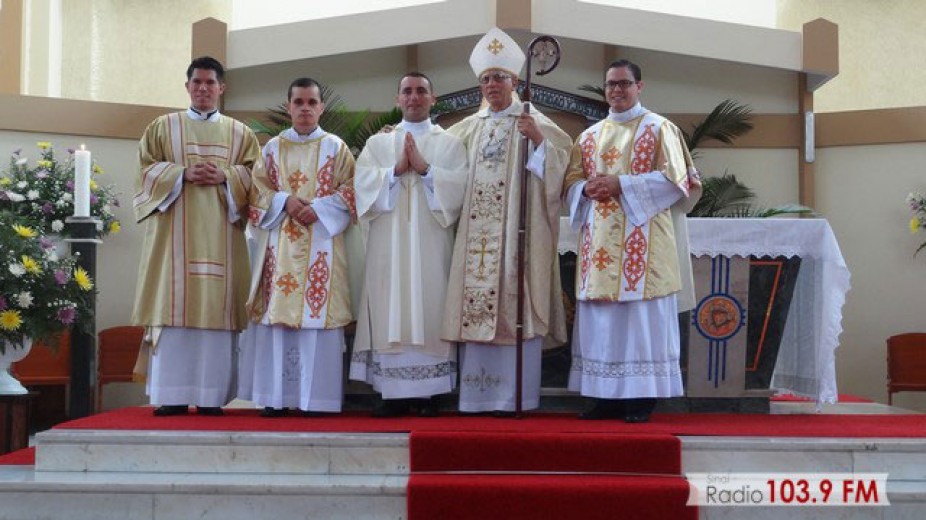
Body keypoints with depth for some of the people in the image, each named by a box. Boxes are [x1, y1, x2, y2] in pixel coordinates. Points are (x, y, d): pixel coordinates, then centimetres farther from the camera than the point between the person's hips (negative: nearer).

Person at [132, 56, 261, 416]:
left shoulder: (239, 133, 17)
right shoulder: (163, 127, 15)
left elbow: (253, 173, 8)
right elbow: (148, 169, 6)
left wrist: (224, 177, -10)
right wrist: (183, 174, -11)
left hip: (220, 232, 1)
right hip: (174, 231, -1)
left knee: (217, 306, -5)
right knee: (173, 304, -7)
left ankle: (211, 395, -2)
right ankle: (172, 395, -5)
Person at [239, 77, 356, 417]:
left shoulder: (336, 148, 10)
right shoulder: (272, 147, 15)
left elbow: (350, 190, 2)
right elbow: (258, 189, 10)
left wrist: (319, 208, -12)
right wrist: (284, 201, -8)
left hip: (321, 244, -2)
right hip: (279, 245, 2)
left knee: (317, 311, -7)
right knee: (276, 313, -3)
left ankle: (314, 396, -2)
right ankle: (274, 396, 2)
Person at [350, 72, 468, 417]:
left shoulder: (450, 143, 11)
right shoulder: (377, 143, 15)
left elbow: (459, 186, -4)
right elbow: (363, 184, 1)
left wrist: (425, 168, -13)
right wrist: (396, 170, -11)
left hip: (431, 245, -1)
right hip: (388, 245, 1)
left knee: (429, 310, -3)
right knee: (389, 311, -2)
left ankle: (429, 393, 3)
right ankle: (393, 392, 3)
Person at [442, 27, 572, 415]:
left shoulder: (533, 122, 4)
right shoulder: (470, 127, 17)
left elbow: (558, 165, -4)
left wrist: (538, 141, -19)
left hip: (517, 231, -4)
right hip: (477, 232, 4)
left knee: (514, 306, -6)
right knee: (477, 306, 1)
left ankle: (514, 394, -1)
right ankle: (478, 394, 7)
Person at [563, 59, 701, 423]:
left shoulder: (660, 128, 4)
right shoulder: (589, 136, 19)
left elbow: (673, 178, -6)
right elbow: (571, 181, 16)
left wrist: (621, 185, -14)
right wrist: (588, 188, -8)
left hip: (642, 239, -5)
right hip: (599, 241, 5)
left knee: (642, 314, -6)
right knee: (599, 317, 2)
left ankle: (642, 397, -1)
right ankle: (606, 395, 8)